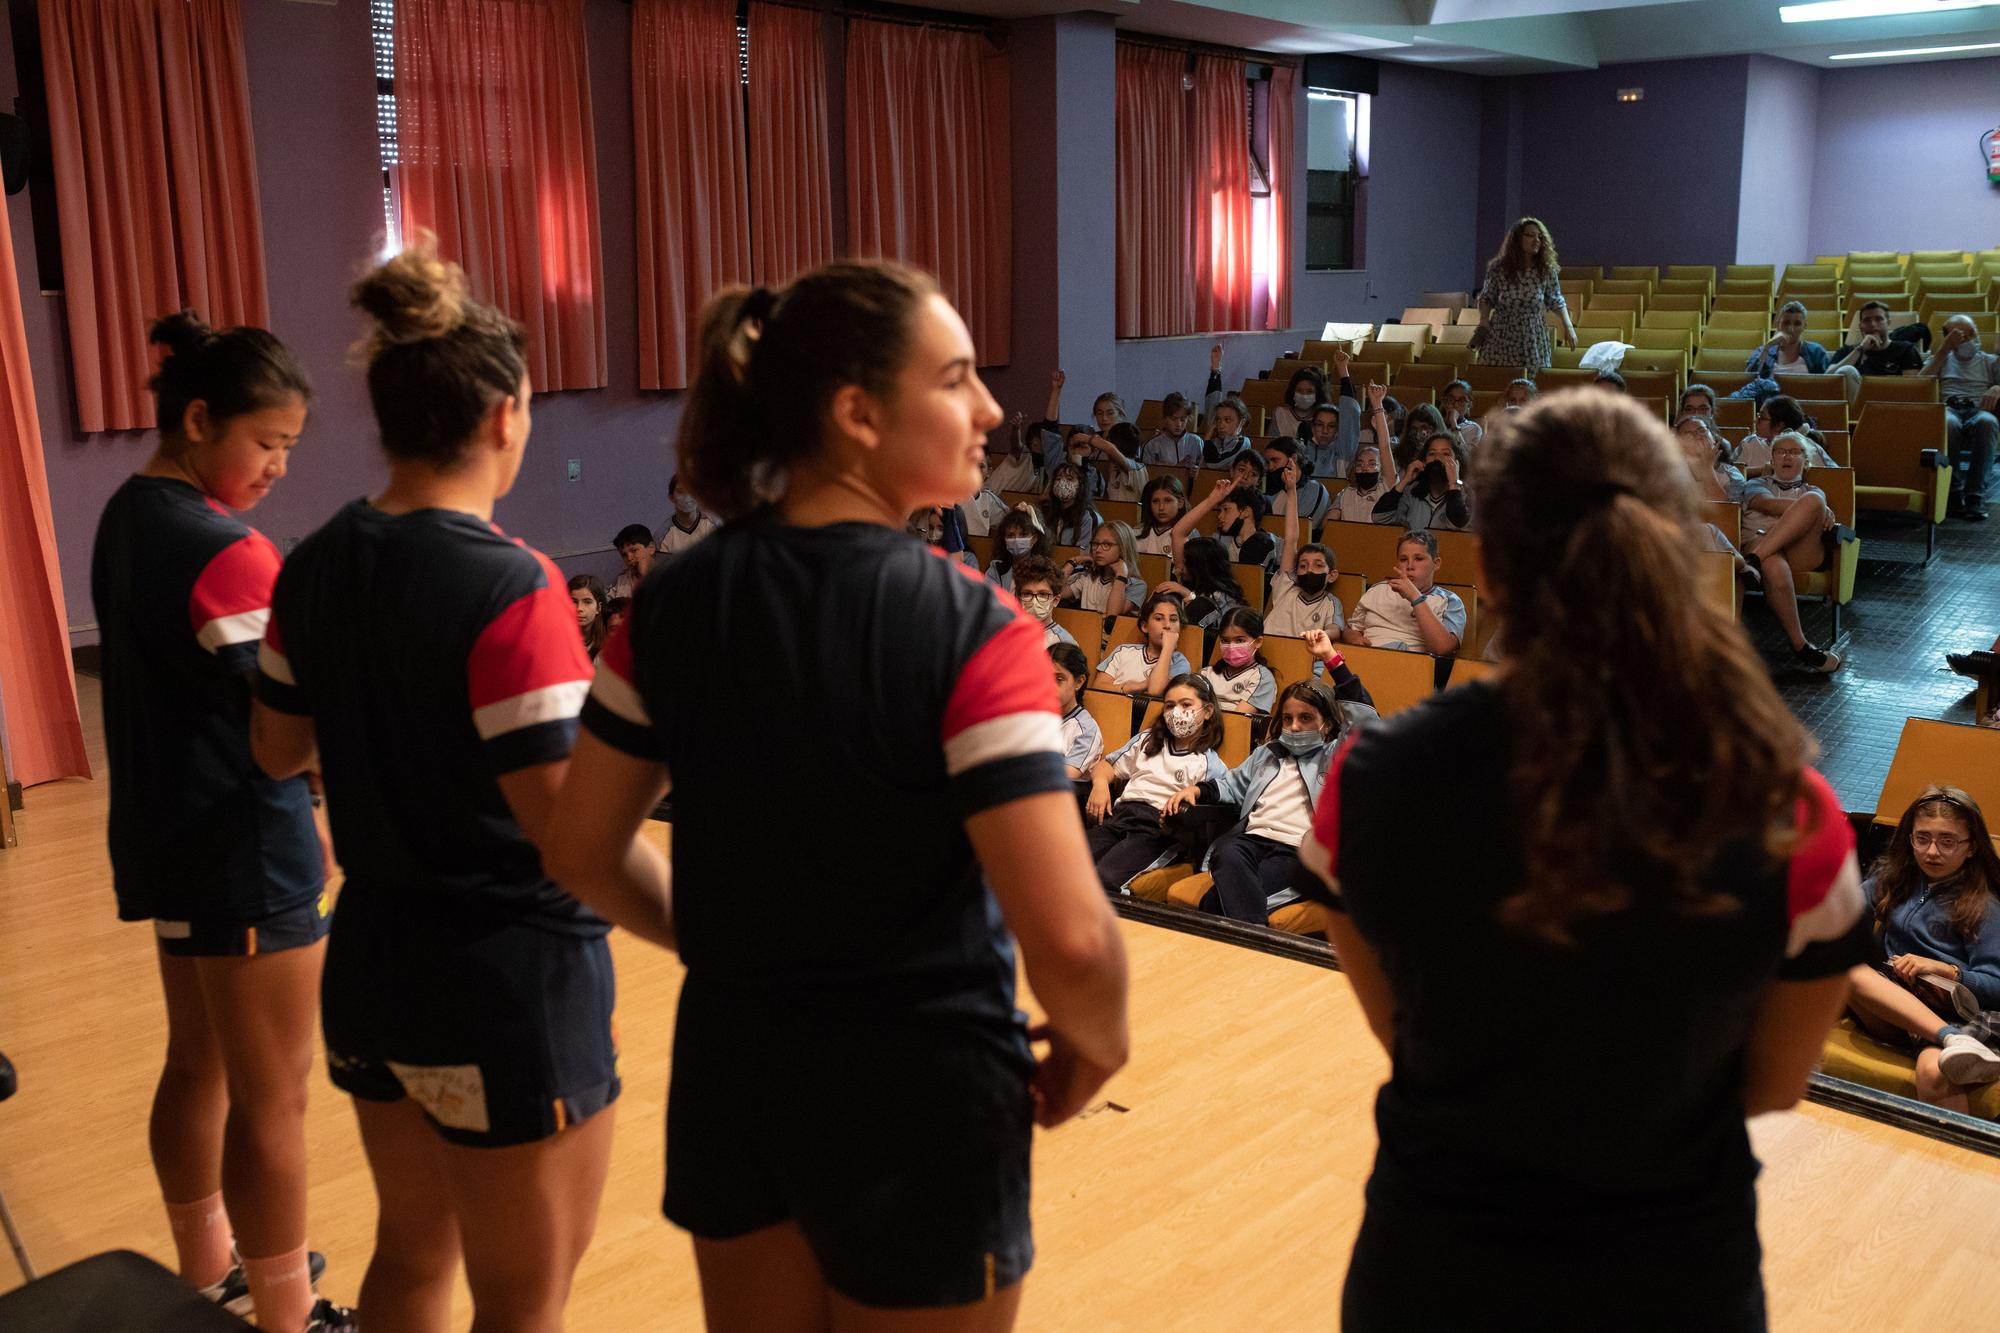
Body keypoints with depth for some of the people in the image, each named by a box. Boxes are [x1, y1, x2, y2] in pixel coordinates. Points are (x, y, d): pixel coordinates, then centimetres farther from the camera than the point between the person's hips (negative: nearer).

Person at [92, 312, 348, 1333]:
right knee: (271, 1098, 3)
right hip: (244, 854, -10)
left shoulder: (128, 517, 7)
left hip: (171, 837, 10)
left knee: (198, 1064, 22)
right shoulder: (224, 550, -22)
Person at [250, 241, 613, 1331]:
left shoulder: (314, 567, 1)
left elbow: (277, 748, 14)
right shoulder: (509, 585, -22)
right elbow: (567, 827, -24)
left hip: (371, 972, 8)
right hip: (510, 990, -7)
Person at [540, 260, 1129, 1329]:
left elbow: (585, 852, 3)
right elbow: (1069, 941, -25)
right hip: (917, 1094, -4)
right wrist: (1093, 1050, -5)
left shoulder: (675, 602, -5)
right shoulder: (969, 628, -20)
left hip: (729, 1068, 5)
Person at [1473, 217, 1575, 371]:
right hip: (1501, 337, -1)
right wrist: (1484, 321, -11)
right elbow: (1486, 298, 5)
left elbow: (1556, 301, 9)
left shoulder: (1547, 271, 0)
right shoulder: (1498, 268, -3)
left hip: (1533, 340, 1)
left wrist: (1568, 327, 1)